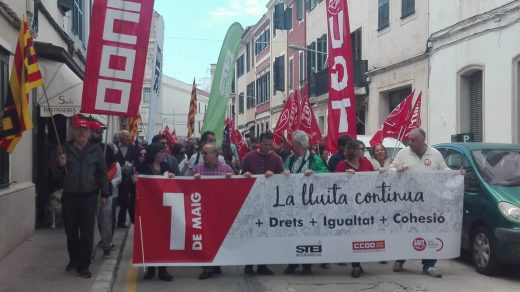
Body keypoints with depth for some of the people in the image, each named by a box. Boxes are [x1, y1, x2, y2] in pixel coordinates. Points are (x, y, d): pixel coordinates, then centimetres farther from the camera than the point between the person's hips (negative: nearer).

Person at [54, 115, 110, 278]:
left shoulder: (96, 151, 2)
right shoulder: (65, 149, 4)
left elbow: (102, 173, 7)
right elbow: (58, 175, 8)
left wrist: (104, 194, 4)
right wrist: (60, 165, -14)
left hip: (89, 197, -2)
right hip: (69, 196, 2)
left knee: (87, 233, -1)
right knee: (71, 231, 11)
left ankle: (84, 265, 7)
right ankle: (74, 259, 29)